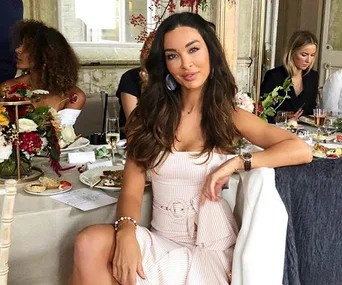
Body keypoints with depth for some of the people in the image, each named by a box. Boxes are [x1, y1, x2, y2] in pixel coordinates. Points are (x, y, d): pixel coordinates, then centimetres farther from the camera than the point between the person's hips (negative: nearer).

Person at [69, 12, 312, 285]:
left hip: (213, 248, -2)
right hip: (162, 242, 2)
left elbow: (302, 150, -9)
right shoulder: (150, 115, 3)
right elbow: (132, 190, -4)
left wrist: (236, 162, -18)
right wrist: (126, 231, -24)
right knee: (90, 243, -27)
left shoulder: (230, 117, 1)